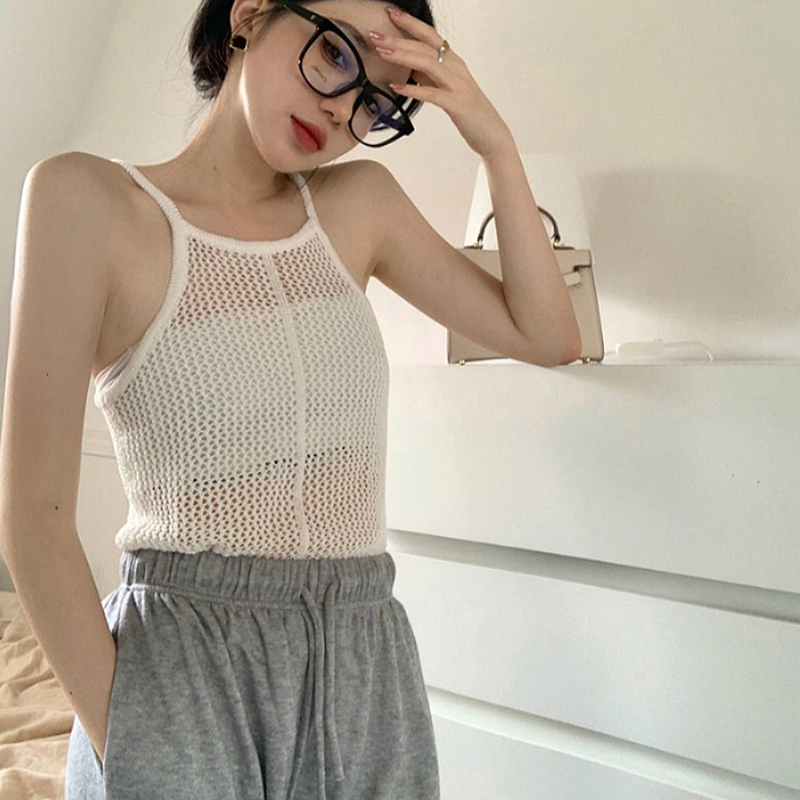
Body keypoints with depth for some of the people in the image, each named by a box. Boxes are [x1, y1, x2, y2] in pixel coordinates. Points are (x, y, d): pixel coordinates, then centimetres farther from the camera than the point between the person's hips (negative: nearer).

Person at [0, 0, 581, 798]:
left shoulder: (361, 203, 6)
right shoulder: (89, 199, -9)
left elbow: (546, 336, 6)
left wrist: (494, 141, -2)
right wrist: (115, 734, -16)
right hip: (180, 674, -4)